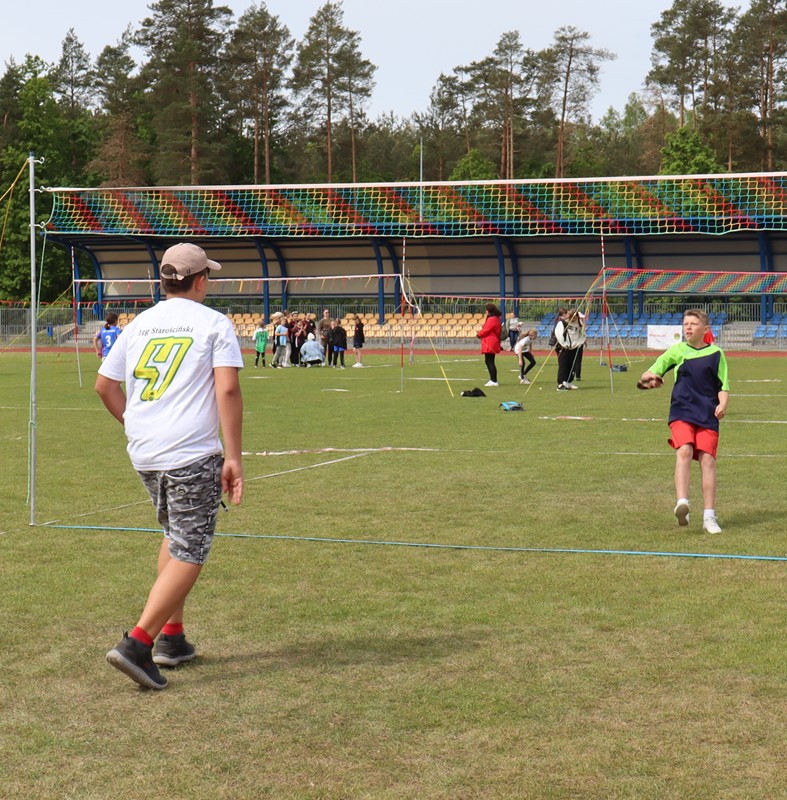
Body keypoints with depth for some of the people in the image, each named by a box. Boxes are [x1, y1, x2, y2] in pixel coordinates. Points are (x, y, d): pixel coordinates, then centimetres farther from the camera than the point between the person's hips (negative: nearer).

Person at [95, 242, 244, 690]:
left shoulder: (139, 324, 13)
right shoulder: (214, 323, -3)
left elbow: (104, 384, 16)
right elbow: (228, 389, -13)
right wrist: (234, 458, -13)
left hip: (143, 454, 7)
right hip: (193, 455, -6)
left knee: (176, 537, 24)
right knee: (189, 554, -2)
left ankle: (171, 637, 24)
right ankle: (138, 643, -14)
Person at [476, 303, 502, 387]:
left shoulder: (491, 319, -17)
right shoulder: (496, 318, 16)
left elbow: (485, 330, -16)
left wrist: (479, 334, 3)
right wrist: (480, 334, 7)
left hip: (490, 344, -11)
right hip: (491, 343, 11)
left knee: (490, 362, -8)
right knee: (488, 361, 17)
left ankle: (494, 381, -9)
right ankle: (492, 380, 21)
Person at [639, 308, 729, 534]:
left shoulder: (715, 353, 8)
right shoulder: (677, 350, 10)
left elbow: (723, 385, 10)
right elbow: (650, 373, 7)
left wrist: (722, 404, -10)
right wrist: (649, 377, -17)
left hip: (708, 414, 0)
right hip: (681, 411, 0)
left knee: (707, 460, -7)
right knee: (684, 451, -23)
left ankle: (709, 517, -3)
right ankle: (682, 502, -33)